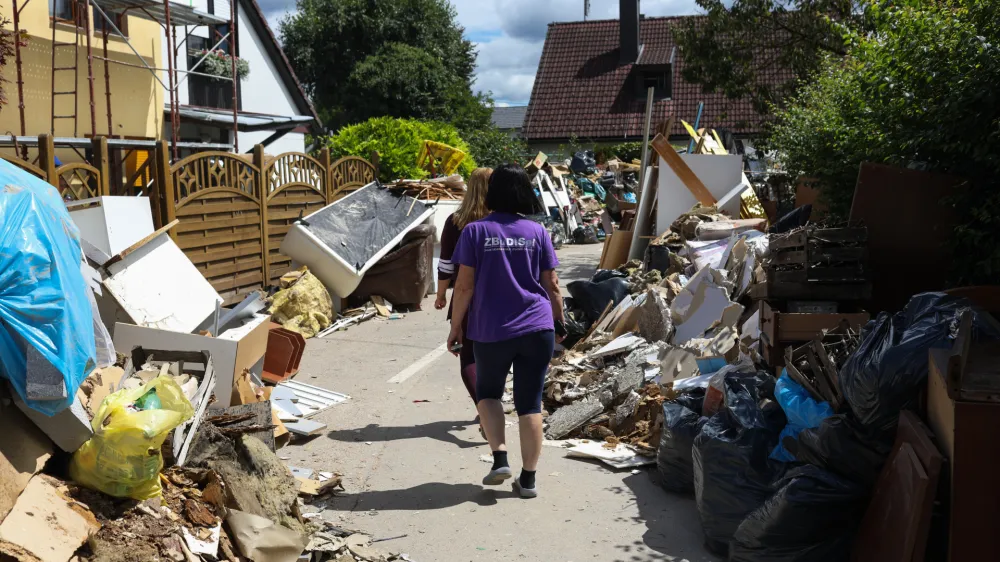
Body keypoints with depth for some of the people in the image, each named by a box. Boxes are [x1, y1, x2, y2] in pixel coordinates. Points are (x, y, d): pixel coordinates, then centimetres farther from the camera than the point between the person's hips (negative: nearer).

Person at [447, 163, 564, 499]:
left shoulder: (475, 232, -3)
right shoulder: (537, 232, 2)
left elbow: (464, 286, -6)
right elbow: (552, 286, 4)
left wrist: (455, 327, 4)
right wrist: (560, 324, 15)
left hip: (491, 332, -1)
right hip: (537, 329, 1)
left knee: (488, 392, 20)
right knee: (530, 403, 7)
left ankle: (500, 459, 5)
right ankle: (528, 479, 10)